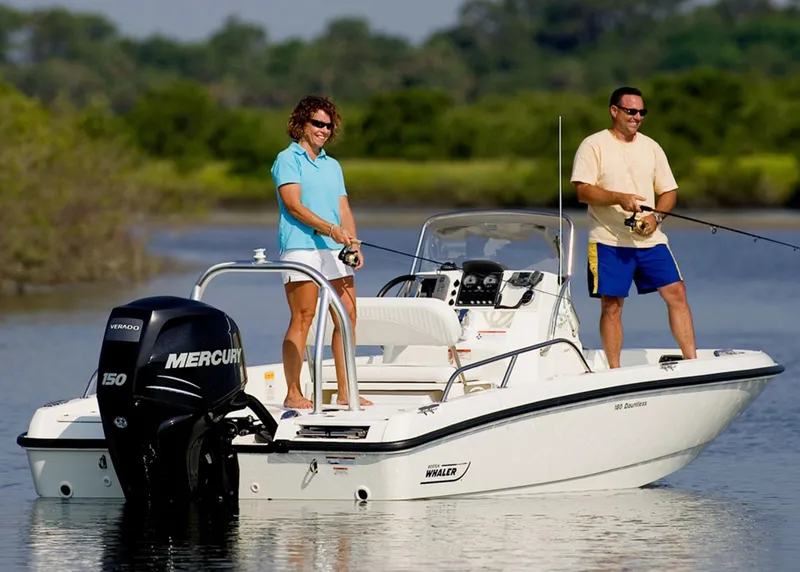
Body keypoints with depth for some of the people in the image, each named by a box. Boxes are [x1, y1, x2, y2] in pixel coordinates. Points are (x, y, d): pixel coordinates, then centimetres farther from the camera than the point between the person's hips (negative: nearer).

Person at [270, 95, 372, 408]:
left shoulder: (333, 165, 23)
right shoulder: (288, 159, 2)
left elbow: (343, 208, 17)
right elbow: (293, 205, -10)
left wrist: (353, 243, 0)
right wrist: (329, 229, -19)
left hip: (334, 249, 7)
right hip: (300, 245, -7)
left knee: (347, 317, 2)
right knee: (302, 319, -9)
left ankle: (345, 392, 7)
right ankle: (293, 394, -7)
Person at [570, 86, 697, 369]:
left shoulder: (651, 147, 13)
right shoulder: (593, 145, -1)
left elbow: (669, 192, 14)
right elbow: (583, 191, -10)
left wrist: (654, 216, -6)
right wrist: (619, 198, -24)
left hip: (651, 239, 4)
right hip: (609, 240, -4)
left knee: (676, 292, -5)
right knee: (611, 305, -1)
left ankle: (692, 361, -1)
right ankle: (614, 371, 6)